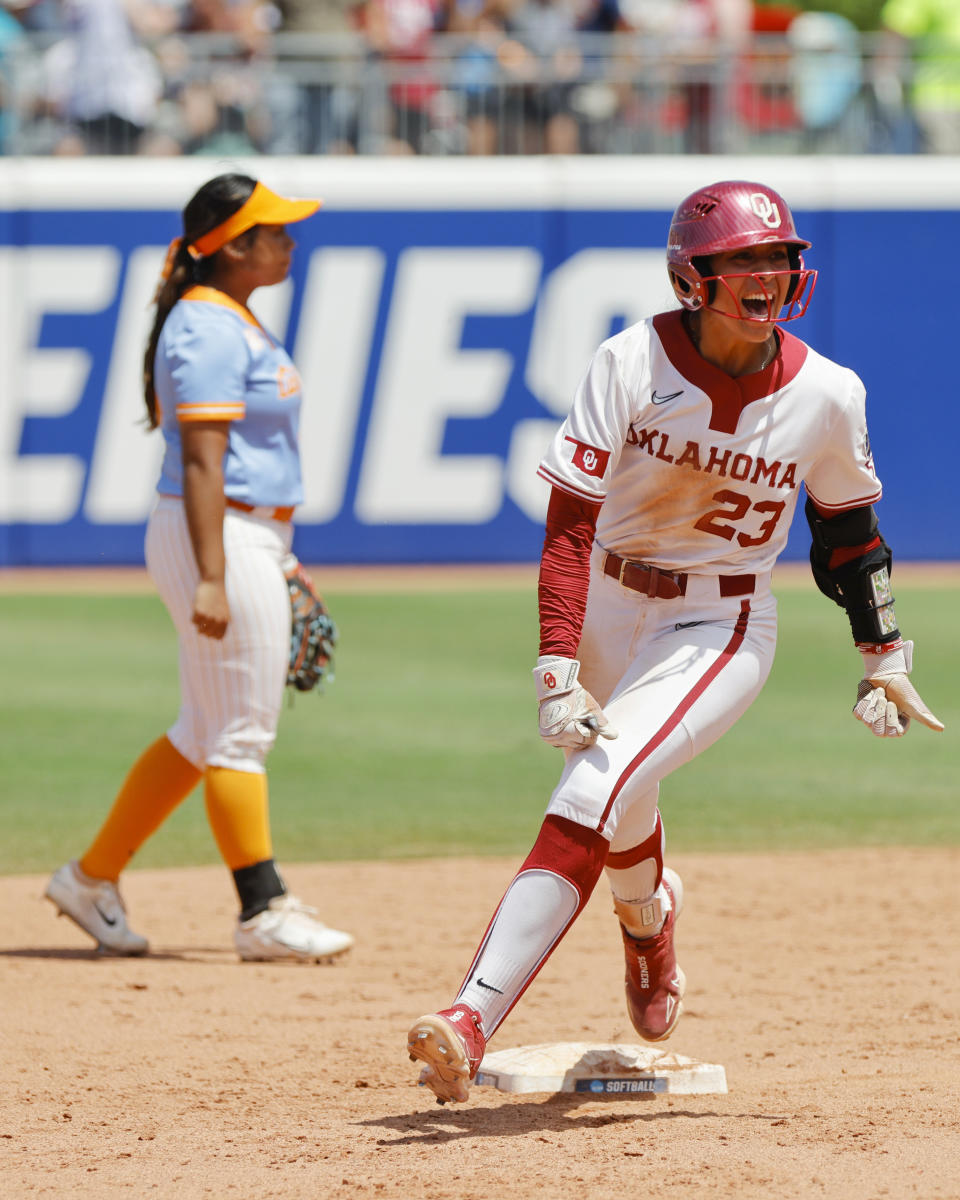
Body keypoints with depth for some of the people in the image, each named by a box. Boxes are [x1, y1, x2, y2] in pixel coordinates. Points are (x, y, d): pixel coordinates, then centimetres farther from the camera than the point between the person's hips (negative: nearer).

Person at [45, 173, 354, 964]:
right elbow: (201, 462, -21)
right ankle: (264, 912, 0)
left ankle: (93, 879, 20)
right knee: (240, 734, -4)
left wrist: (277, 558, 23)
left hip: (253, 538, 11)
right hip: (222, 540, -11)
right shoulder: (209, 330, -16)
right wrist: (210, 580, -26)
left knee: (209, 733, 14)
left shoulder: (234, 322, 16)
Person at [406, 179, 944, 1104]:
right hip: (606, 611, 2)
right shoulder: (632, 365, -16)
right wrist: (557, 671, -30)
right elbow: (569, 527, -20)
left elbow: (847, 528, 9)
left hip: (721, 633, -2)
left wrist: (885, 660, 11)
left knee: (593, 798, -21)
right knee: (614, 815, 16)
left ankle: (472, 1020, -27)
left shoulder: (826, 395, -10)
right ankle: (648, 915, 54)